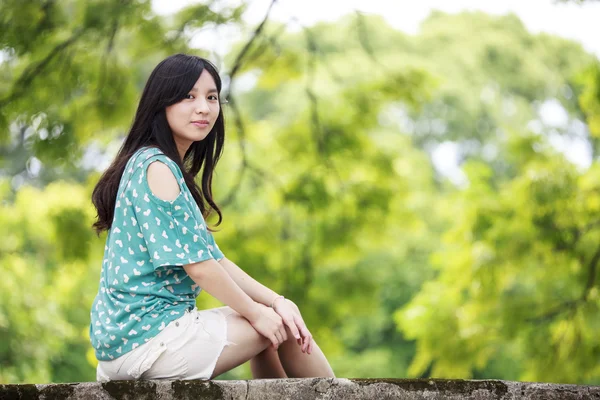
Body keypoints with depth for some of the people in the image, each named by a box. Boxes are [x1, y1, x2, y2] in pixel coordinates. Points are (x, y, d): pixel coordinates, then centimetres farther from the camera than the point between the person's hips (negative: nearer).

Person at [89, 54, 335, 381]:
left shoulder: (170, 168, 16)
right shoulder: (157, 168, -15)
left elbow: (212, 258, 12)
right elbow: (196, 264, -18)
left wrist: (275, 301, 3)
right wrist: (255, 312, -6)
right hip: (147, 337, -10)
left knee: (277, 317, 21)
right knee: (284, 328, 1)